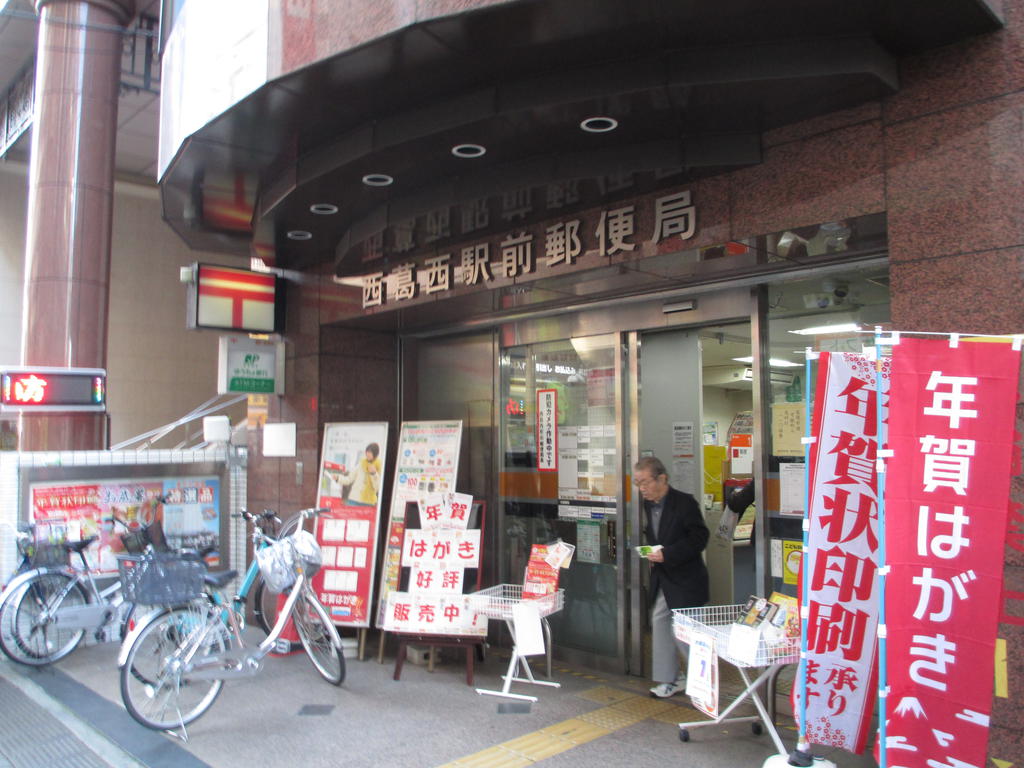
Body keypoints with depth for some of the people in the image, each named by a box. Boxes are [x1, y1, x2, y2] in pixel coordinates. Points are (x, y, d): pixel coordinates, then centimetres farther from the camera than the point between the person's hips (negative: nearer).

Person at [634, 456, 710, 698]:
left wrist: (667, 554, -23)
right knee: (659, 622, 8)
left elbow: (699, 537, -18)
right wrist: (650, 553, -1)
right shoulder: (648, 505, 6)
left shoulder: (685, 502, -16)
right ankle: (669, 679, 20)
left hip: (685, 579, -7)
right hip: (662, 578, 7)